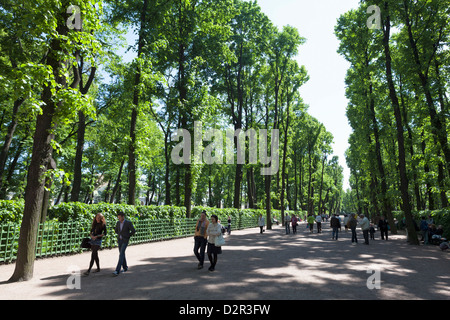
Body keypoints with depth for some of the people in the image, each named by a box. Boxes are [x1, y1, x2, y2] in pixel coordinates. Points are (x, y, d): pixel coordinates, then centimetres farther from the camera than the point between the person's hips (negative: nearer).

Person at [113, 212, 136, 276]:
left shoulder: (128, 223, -16)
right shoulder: (118, 222, 4)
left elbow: (133, 231, -15)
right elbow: (116, 230, 22)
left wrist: (128, 236, -6)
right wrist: (120, 234, 11)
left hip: (125, 241, -6)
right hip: (119, 240, 6)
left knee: (121, 254, -14)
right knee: (122, 254, 12)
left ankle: (117, 271, -14)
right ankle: (125, 267, 29)